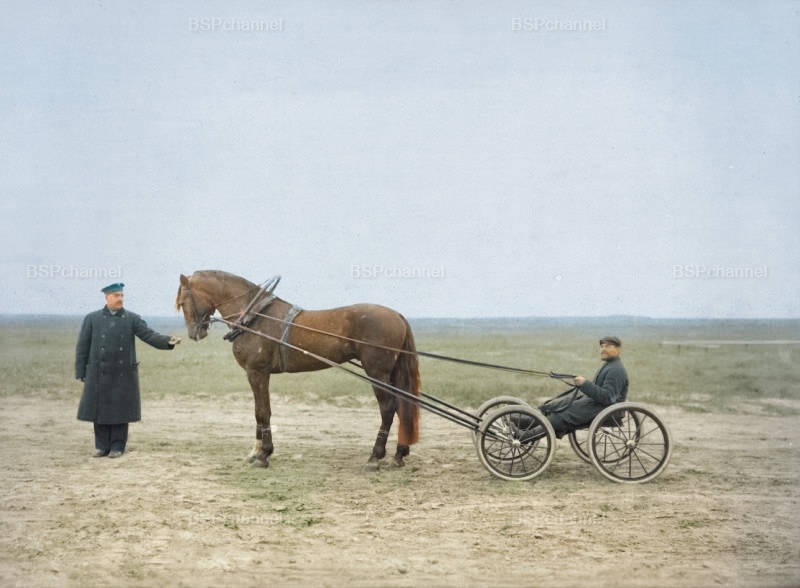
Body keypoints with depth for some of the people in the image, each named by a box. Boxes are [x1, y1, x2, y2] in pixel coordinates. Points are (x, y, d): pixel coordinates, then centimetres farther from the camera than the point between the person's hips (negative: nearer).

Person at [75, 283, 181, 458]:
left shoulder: (132, 319, 3)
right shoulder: (92, 319, 3)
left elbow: (149, 335, -6)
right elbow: (82, 347, 4)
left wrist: (168, 341, -24)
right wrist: (81, 373, 0)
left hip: (123, 375, 0)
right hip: (99, 374, 1)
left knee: (120, 411, 3)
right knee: (99, 410, 5)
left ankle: (117, 446, 12)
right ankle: (102, 446, 15)